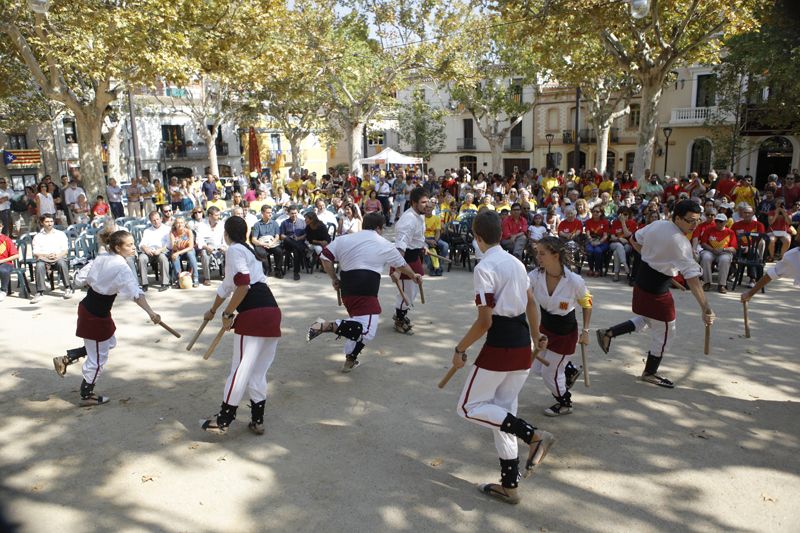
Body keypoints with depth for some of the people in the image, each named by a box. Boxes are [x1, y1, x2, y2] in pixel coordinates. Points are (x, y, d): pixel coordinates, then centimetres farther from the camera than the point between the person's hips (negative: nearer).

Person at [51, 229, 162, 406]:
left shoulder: (101, 258, -1)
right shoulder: (121, 268, -24)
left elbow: (80, 278, 5)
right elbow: (135, 293, -36)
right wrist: (150, 312, -45)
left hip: (86, 306, 8)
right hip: (96, 316, -8)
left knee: (109, 343, 27)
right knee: (98, 358, 10)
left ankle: (66, 359, 27)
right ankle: (87, 396, 26)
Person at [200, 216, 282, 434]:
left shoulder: (234, 250, 0)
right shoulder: (249, 250, 28)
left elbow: (243, 285, -15)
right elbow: (227, 285, 39)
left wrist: (227, 313, -4)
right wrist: (212, 311, 48)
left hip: (253, 314, -9)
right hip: (271, 311, 9)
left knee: (240, 369, 0)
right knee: (258, 372, 15)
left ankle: (223, 421, 10)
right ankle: (257, 421, 22)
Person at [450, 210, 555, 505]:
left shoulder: (484, 268, -15)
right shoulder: (515, 262, 9)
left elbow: (485, 321, -20)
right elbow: (531, 303, 20)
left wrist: (460, 349, -8)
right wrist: (535, 335, 35)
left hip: (499, 347, -8)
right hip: (523, 346, 8)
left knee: (470, 406, 6)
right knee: (503, 413, 17)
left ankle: (534, 436, -6)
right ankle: (509, 485, 23)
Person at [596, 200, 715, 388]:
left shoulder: (656, 224, -2)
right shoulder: (680, 242, -25)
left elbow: (634, 240, 15)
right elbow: (692, 277, -29)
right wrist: (705, 308, -30)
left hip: (641, 282, 8)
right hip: (657, 292, -8)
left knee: (646, 320, 30)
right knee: (664, 333, 12)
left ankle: (608, 333, 24)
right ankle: (650, 373, 29)